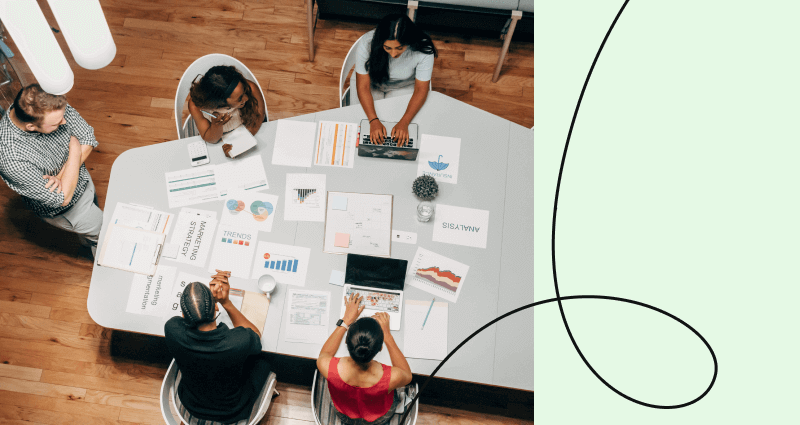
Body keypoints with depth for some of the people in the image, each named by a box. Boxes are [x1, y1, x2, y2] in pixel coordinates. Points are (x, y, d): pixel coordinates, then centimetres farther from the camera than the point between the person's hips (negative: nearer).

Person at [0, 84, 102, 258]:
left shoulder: (51, 106, -28)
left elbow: (89, 138, -15)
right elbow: (62, 199, -34)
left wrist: (61, 176, -28)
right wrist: (75, 151, -29)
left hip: (82, 179, 6)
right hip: (63, 210, -6)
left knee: (93, 214, 34)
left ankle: (86, 240, 67)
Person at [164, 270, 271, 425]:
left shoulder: (173, 331, -33)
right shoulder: (240, 341, -38)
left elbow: (189, 314, -6)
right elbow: (257, 335, -11)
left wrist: (211, 295, -23)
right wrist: (226, 302, -20)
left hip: (191, 406, 3)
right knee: (262, 361, 22)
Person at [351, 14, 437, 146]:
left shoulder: (423, 50, -33)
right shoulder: (366, 44, -34)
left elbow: (421, 89, -23)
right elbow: (363, 87, -26)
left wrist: (404, 123, -35)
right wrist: (374, 120, -39)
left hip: (404, 86, -1)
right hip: (371, 82, 1)